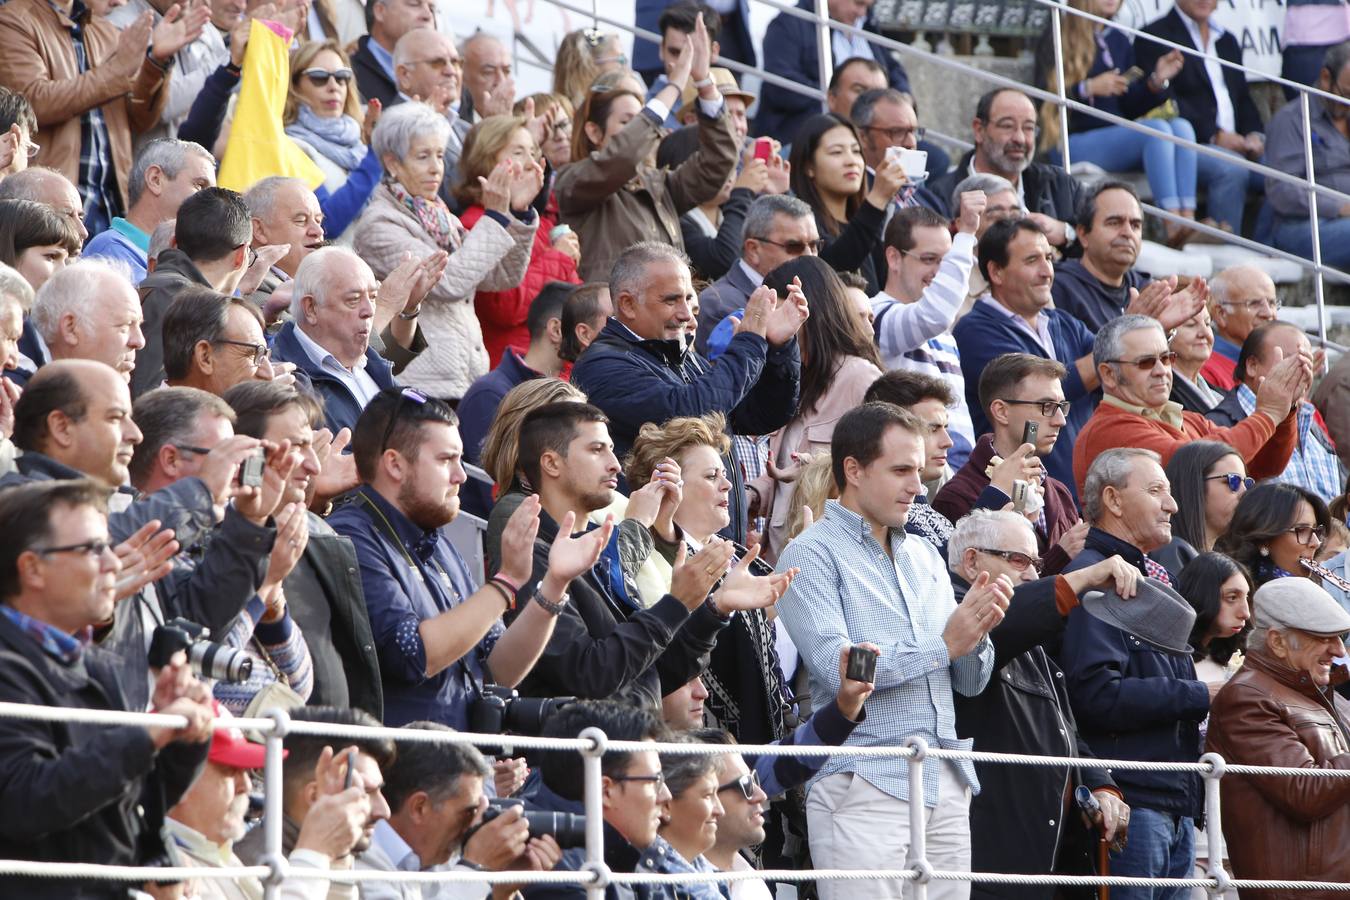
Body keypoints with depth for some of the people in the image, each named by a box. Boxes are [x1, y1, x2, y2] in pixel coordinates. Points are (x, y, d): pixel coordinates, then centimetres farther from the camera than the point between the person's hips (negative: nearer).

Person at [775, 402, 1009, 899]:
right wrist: (943, 644, -11)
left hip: (946, 784, 6)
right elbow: (836, 667, -16)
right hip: (865, 782, -6)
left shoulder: (924, 556, 18)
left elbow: (971, 681, 16)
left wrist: (977, 632, -5)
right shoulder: (812, 554, -2)